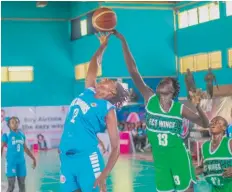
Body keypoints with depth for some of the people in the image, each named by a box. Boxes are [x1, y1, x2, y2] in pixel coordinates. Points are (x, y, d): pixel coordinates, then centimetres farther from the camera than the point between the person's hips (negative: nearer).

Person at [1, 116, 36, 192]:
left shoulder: (22, 134, 8)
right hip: (11, 162, -5)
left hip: (21, 162, 5)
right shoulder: (6, 135, -5)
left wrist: (33, 158, 20)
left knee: (22, 185, 8)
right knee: (11, 186, -4)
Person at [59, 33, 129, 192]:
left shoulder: (108, 110, -3)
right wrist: (103, 45, 33)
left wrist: (104, 175, -19)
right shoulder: (89, 92, 14)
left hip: (87, 157, -7)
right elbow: (94, 65, 29)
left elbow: (116, 148, -8)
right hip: (67, 155, 7)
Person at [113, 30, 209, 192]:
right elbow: (133, 71, -7)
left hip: (179, 157, -2)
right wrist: (123, 41, -12)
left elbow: (205, 124, 2)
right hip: (160, 159, 2)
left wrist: (198, 106, -18)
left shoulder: (180, 108, -3)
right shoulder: (150, 99, -1)